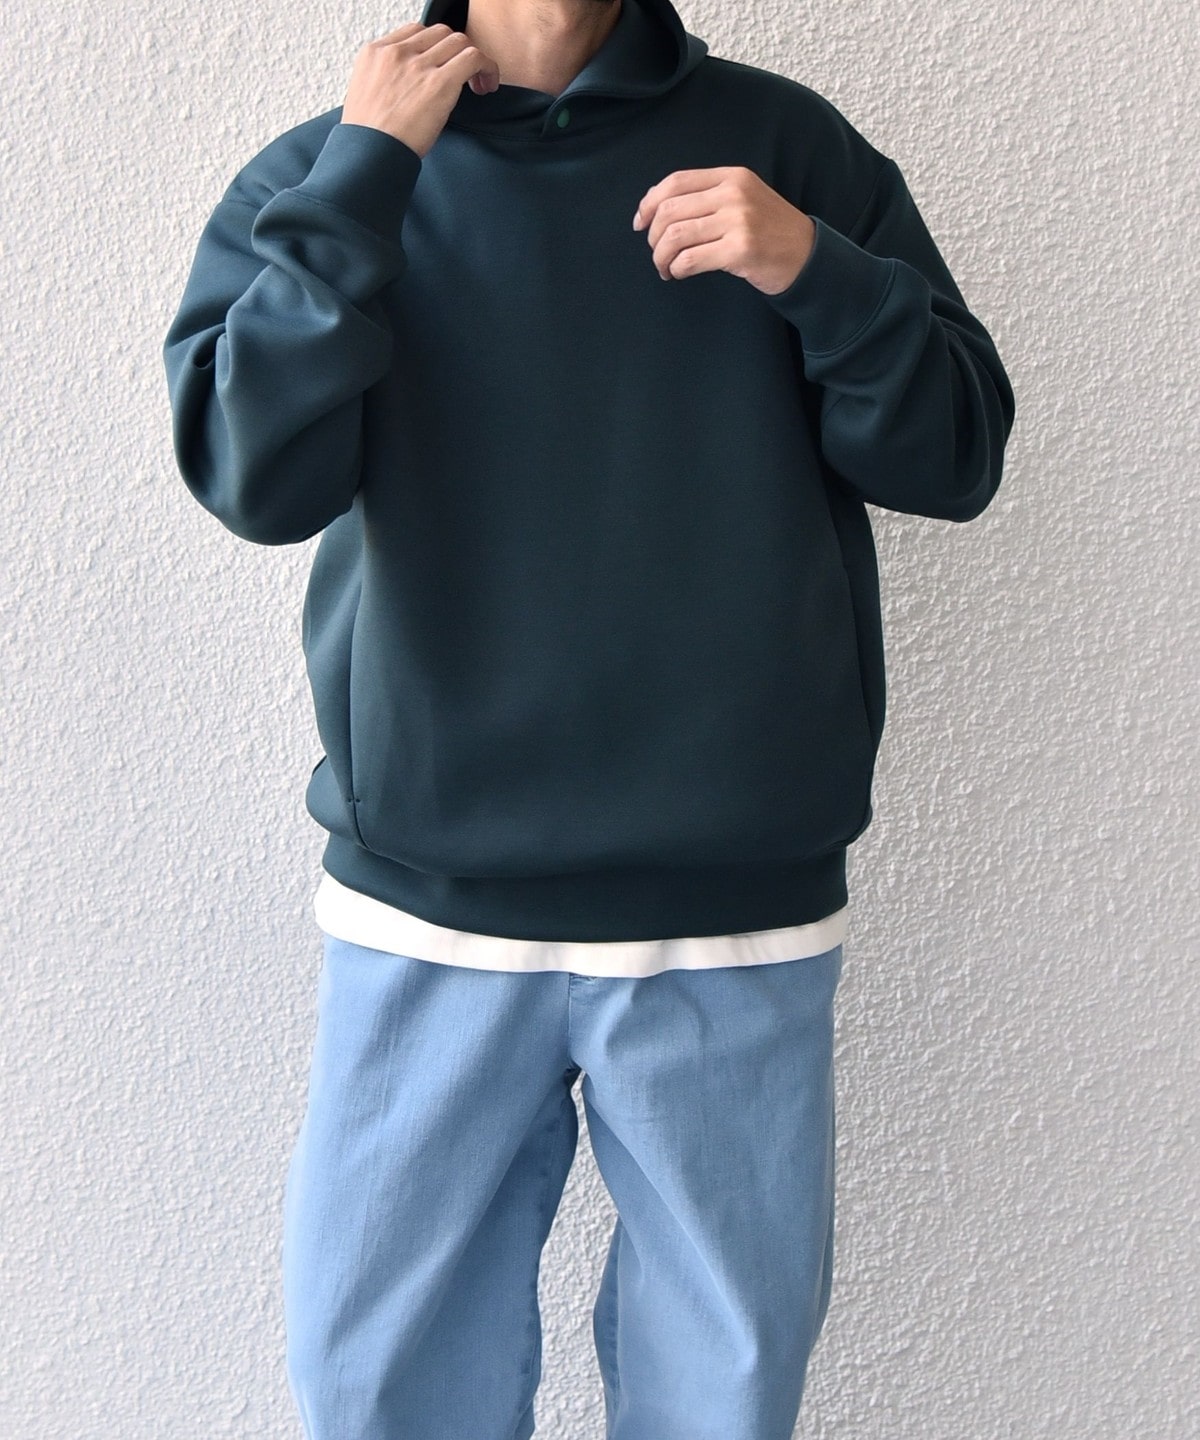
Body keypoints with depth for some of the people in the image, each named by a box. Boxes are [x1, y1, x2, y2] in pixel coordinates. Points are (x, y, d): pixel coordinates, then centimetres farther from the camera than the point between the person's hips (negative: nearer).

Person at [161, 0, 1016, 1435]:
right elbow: (255, 475, -11)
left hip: (734, 901, 0)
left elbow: (959, 454, 2)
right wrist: (363, 172, -13)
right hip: (426, 905, 1)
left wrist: (816, 273, -13)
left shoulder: (785, 146, 5)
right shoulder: (318, 175, 4)